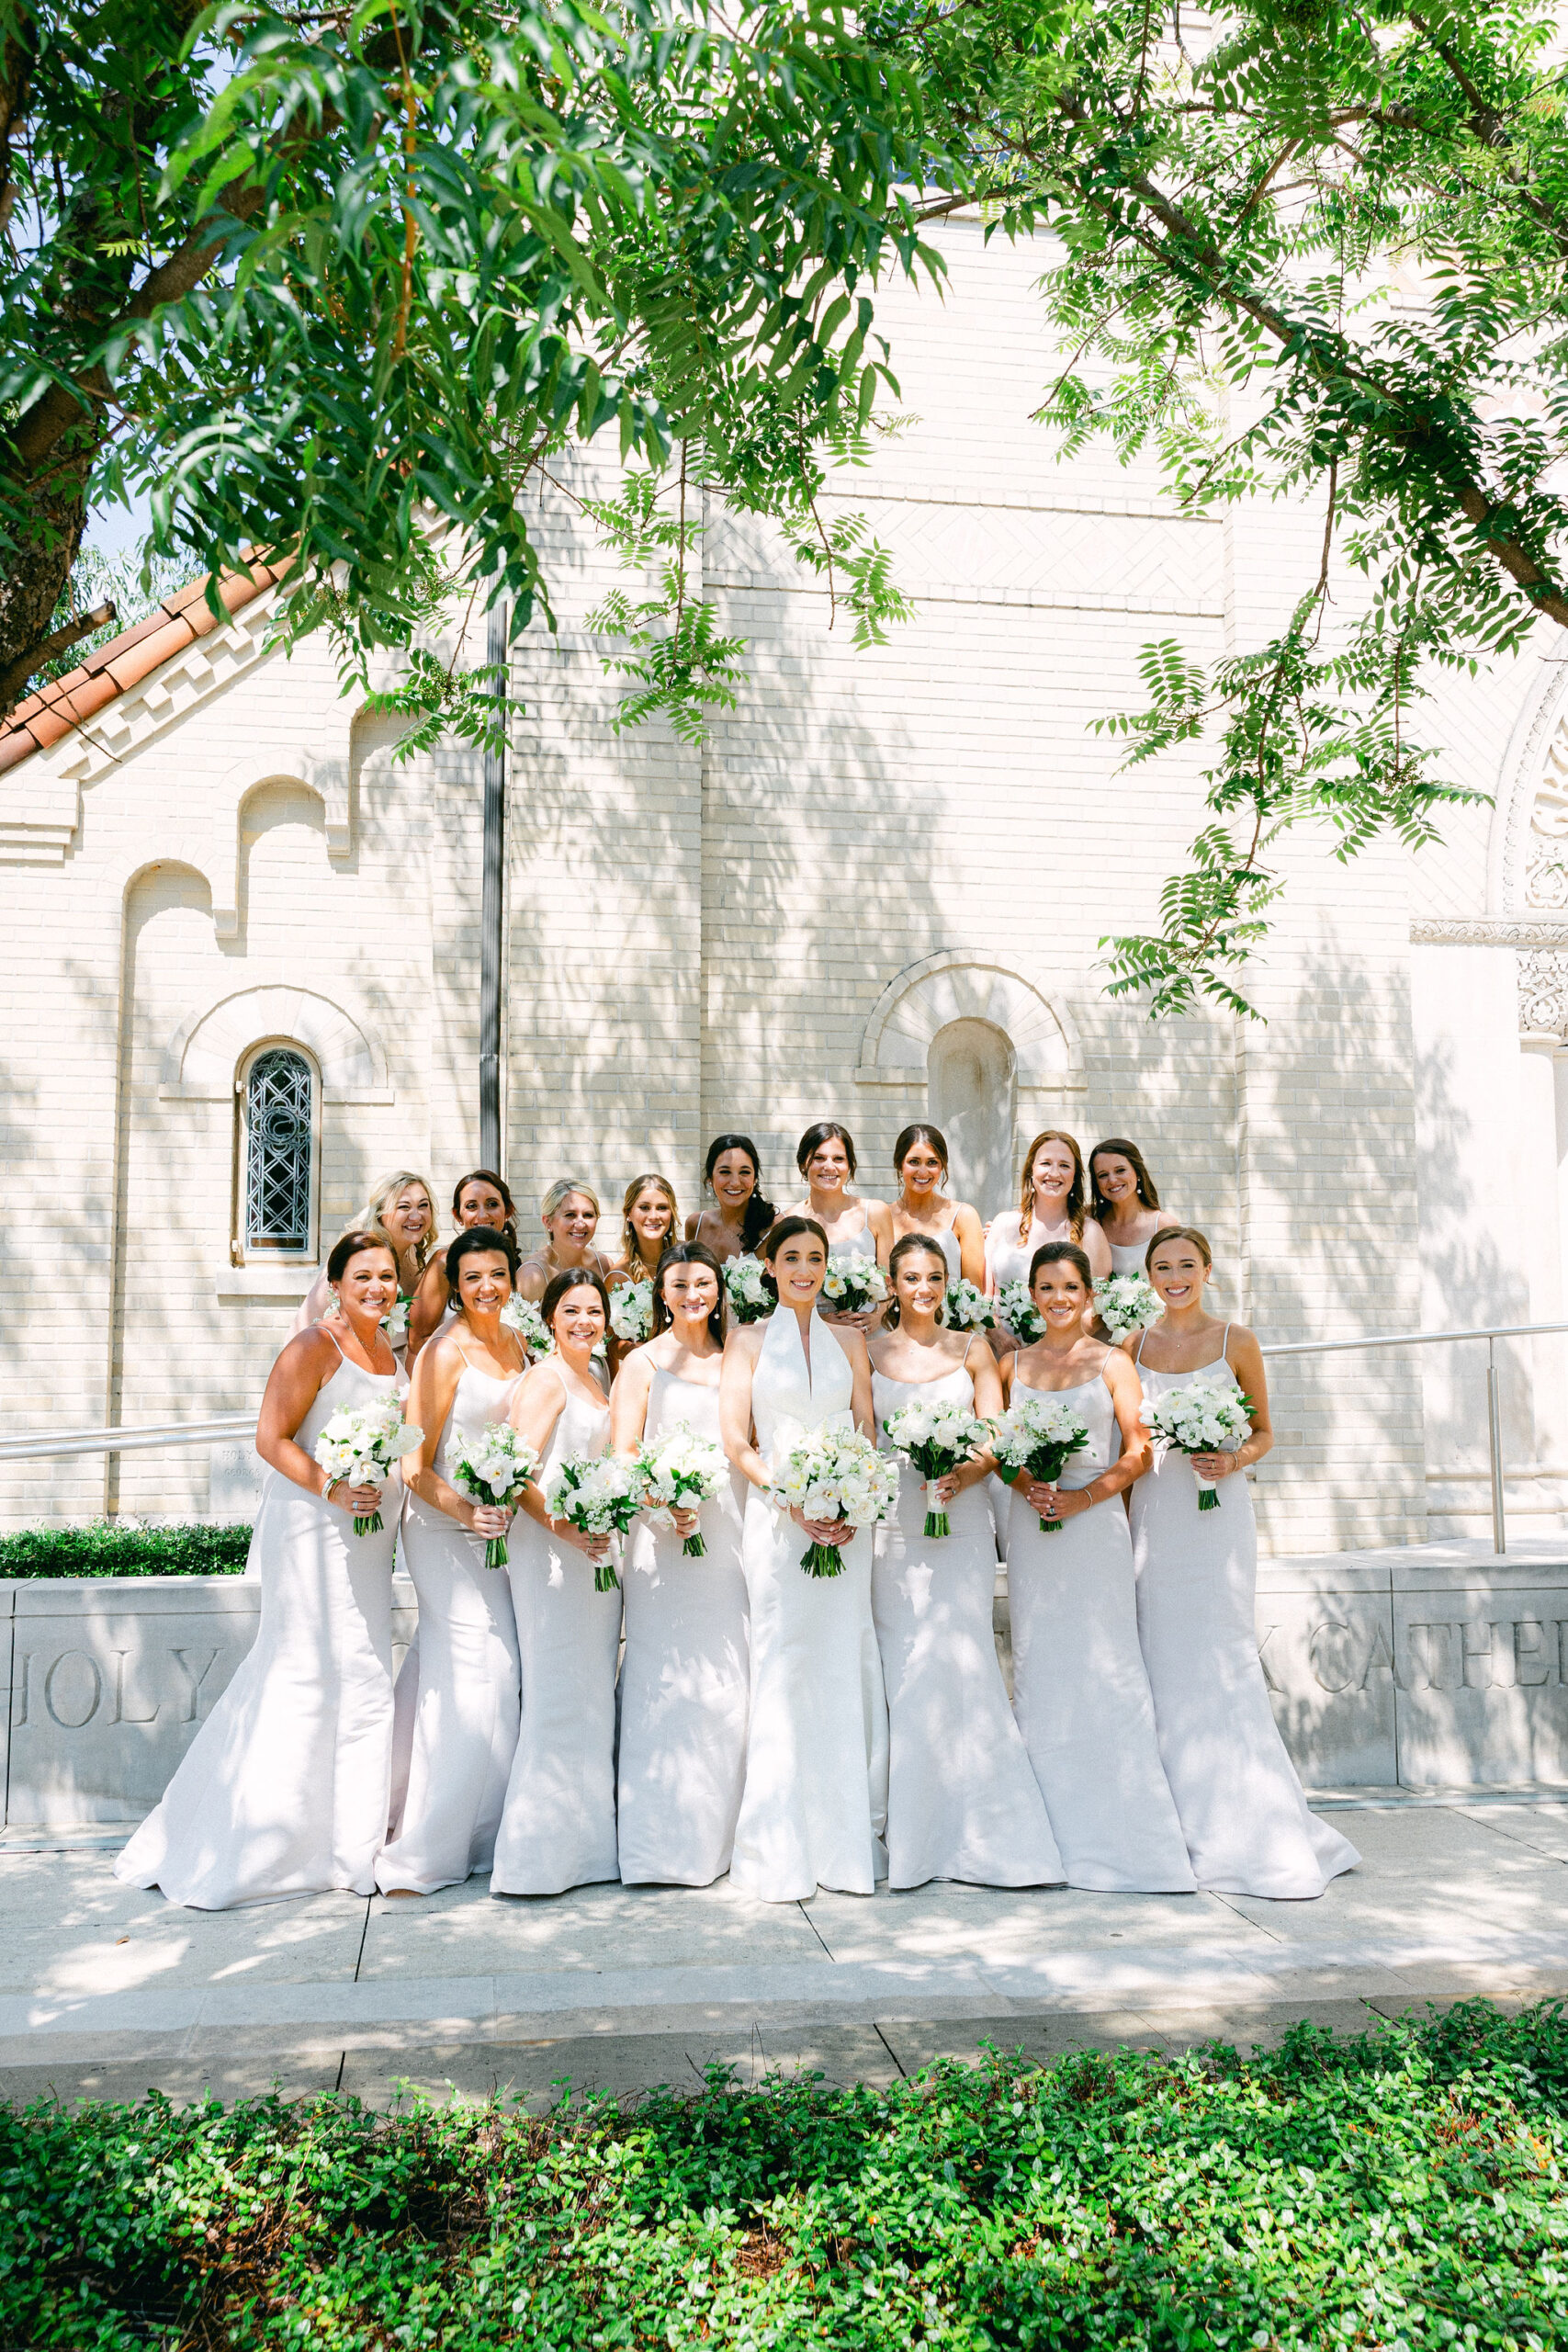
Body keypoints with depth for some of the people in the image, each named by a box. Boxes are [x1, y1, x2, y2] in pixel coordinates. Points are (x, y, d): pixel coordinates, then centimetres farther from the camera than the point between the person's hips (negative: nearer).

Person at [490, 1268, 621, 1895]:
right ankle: (540, 1853, 1)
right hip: (551, 1548, -9)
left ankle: (585, 1843, 22)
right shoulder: (545, 1379, -10)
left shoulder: (592, 1383, 16)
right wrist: (565, 1527, -25)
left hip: (593, 1551, 9)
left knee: (593, 1696, 13)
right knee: (558, 1695, -6)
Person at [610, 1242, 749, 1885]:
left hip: (729, 1535, 3)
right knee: (665, 1680, -3)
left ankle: (718, 1835, 17)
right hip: (663, 1533, -3)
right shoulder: (643, 1363, 3)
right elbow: (622, 1455, -3)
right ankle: (663, 1839, 6)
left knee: (727, 1681, 5)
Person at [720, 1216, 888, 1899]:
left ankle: (848, 1843, 10)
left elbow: (868, 1430, 9)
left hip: (845, 1518, 2)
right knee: (782, 1668, -5)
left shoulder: (848, 1341, 13)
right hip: (775, 1517, -2)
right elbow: (736, 1443, 0)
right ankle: (780, 1853, 2)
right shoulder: (747, 1341, 6)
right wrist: (795, 1502, -13)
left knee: (846, 1663, 1)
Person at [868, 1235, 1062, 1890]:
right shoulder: (869, 1350, 8)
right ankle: (913, 1835, 5)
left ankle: (977, 1830, 1)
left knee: (961, 1657, -7)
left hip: (962, 1518, 0)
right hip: (894, 1520, 0)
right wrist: (907, 1474, -11)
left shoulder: (972, 1349, 11)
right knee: (904, 1661, -3)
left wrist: (971, 1471, -14)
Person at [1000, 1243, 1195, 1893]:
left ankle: (1121, 1832, 2)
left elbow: (1138, 1452, -2)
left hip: (1096, 1525, -3)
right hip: (1032, 1525, 3)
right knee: (1038, 1664, 3)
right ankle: (1054, 1831, 10)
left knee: (1104, 1663, -5)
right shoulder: (1013, 1364, 12)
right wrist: (1028, 1486, -9)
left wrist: (1082, 1497, -14)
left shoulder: (1112, 1363, 4)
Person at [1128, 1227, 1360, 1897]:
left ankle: (1242, 1831, 3)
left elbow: (1263, 1433, 7)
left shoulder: (1236, 1342, 2)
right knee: (1163, 1659, 2)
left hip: (1218, 1512, -2)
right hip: (1153, 1512, 2)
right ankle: (1182, 1824, 12)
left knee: (1221, 1655, -6)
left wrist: (1234, 1460, -12)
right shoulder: (1131, 1345, 8)